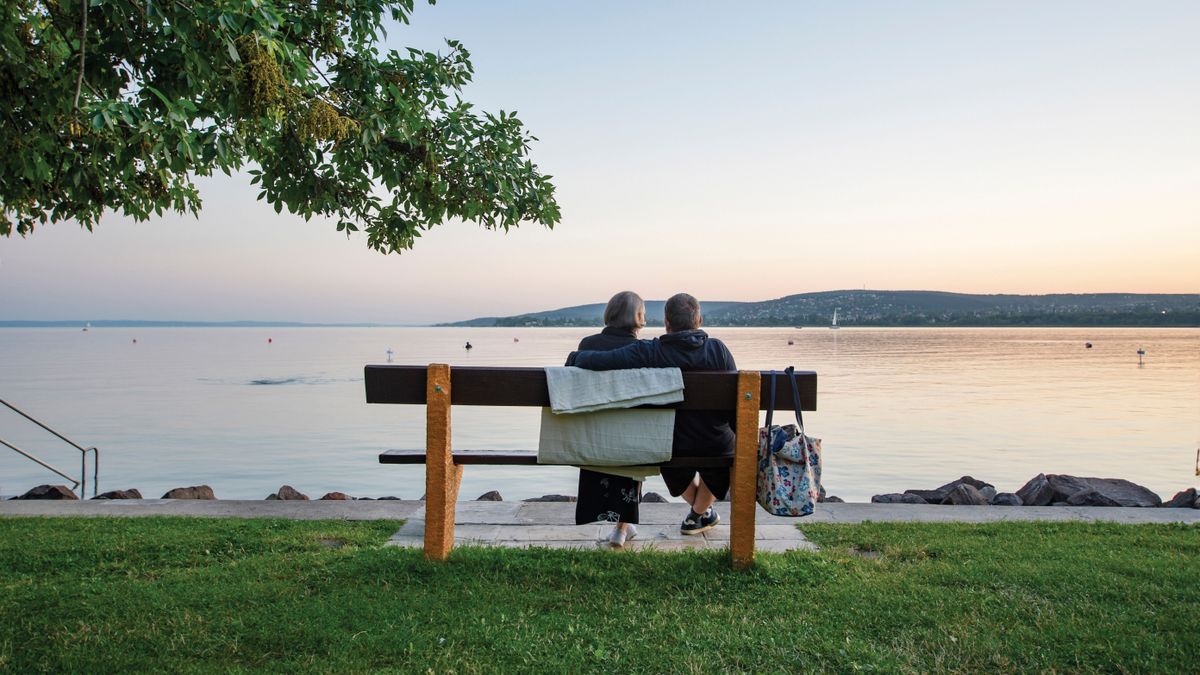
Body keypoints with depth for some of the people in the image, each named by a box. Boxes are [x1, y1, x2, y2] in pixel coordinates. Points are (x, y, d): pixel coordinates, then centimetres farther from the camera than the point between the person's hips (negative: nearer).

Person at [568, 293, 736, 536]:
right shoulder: (717, 349, -15)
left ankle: (700, 510, 56)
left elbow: (598, 361, -25)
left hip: (673, 449, 0)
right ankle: (699, 513, 50)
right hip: (716, 447, 0)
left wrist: (574, 357, -3)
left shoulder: (648, 352, -18)